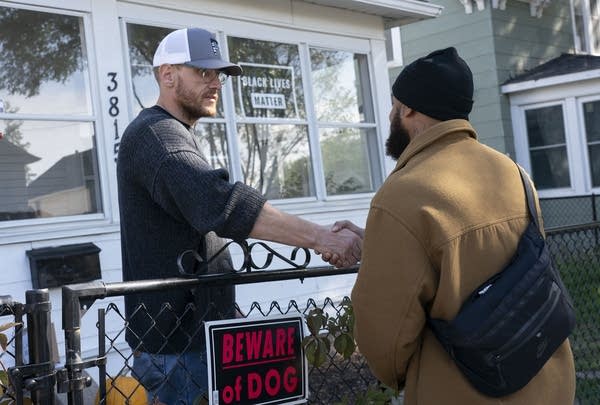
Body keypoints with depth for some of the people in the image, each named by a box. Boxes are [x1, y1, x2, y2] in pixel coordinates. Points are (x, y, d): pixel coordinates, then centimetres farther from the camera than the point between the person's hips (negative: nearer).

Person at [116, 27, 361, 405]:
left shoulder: (176, 136, 19)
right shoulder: (154, 133, -17)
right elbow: (220, 202, -32)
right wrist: (319, 236, -36)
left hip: (195, 330, 10)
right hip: (174, 341, -10)